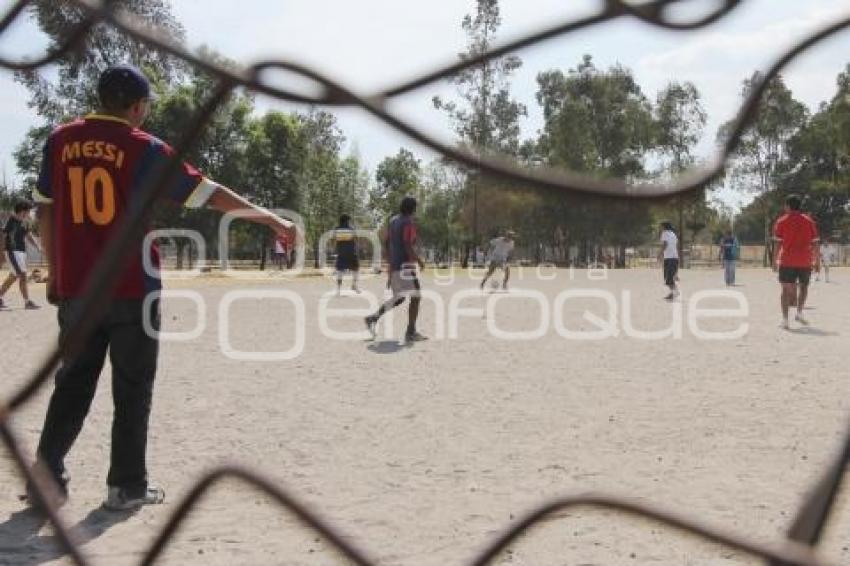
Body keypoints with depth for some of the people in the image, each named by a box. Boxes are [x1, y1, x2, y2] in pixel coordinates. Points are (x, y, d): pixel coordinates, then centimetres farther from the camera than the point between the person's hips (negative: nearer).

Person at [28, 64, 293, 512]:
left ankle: (45, 477, 7)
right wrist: (265, 216, 6)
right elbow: (208, 193, -4)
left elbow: (46, 210, 10)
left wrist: (55, 271, 18)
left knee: (72, 384, 13)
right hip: (132, 290, -4)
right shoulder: (145, 148, -6)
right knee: (132, 390, 6)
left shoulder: (60, 140, 6)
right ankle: (127, 485, 11)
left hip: (75, 288, 4)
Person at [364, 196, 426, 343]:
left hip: (394, 265, 9)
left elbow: (387, 243, 17)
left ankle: (374, 318, 9)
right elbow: (408, 246, -20)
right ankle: (411, 332, -5)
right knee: (415, 297, -3)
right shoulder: (409, 223, -12)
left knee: (399, 298, 18)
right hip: (406, 265, -9)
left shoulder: (393, 220, 14)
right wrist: (419, 260, -8)